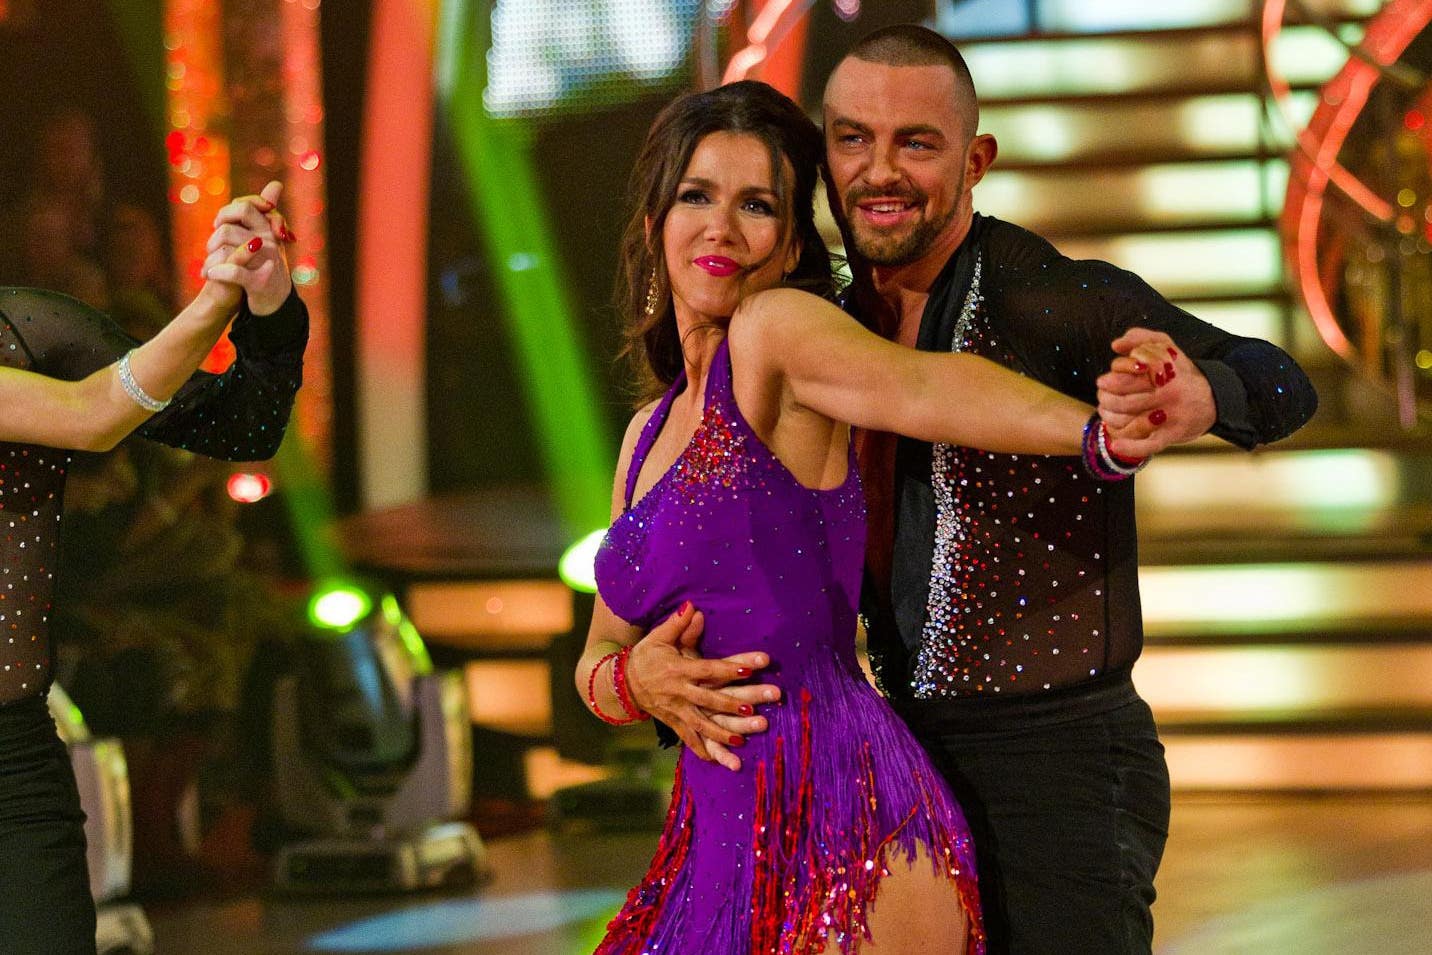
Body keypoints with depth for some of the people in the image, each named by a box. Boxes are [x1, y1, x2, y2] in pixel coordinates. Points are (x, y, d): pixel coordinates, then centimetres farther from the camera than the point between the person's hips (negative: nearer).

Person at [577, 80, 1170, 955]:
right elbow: (602, 649, 19)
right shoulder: (650, 432, 18)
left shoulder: (775, 329, -6)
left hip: (841, 826, -8)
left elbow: (916, 385, -27)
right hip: (721, 841, 8)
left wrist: (1098, 430, -46)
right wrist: (628, 679, -5)